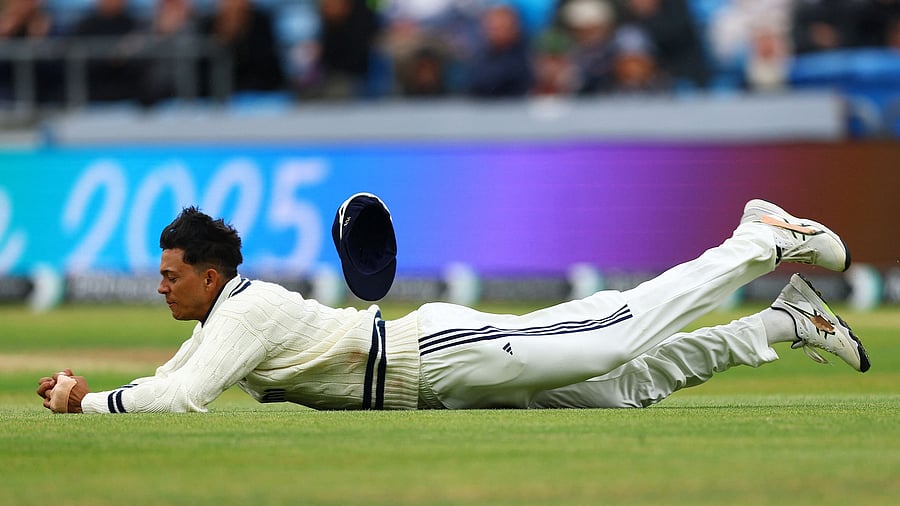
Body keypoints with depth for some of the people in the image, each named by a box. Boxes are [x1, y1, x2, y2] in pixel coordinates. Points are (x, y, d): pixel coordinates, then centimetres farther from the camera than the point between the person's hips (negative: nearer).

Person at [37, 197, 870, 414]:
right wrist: (81, 387, 8)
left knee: (620, 340, -12)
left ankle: (766, 245, -1)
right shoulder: (217, 317, 11)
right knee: (629, 383, 8)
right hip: (435, 382, 8)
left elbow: (183, 400, -31)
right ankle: (790, 322, 13)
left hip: (442, 355, -8)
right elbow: (171, 380, 23)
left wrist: (89, 404, -23)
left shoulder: (244, 312, -18)